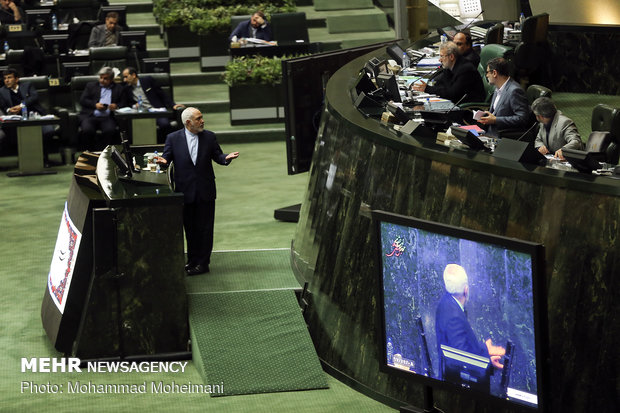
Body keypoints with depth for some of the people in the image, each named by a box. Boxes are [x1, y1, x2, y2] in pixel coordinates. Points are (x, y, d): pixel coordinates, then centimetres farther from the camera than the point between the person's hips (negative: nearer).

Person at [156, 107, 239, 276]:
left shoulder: (209, 137, 3)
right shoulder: (173, 138, 0)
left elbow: (217, 156, 6)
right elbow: (167, 157, 0)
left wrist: (226, 158, -15)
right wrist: (163, 161, -23)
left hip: (205, 191, 0)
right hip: (185, 191, 0)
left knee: (205, 227, 1)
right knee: (190, 227, 10)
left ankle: (202, 263, 7)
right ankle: (192, 260, 21)